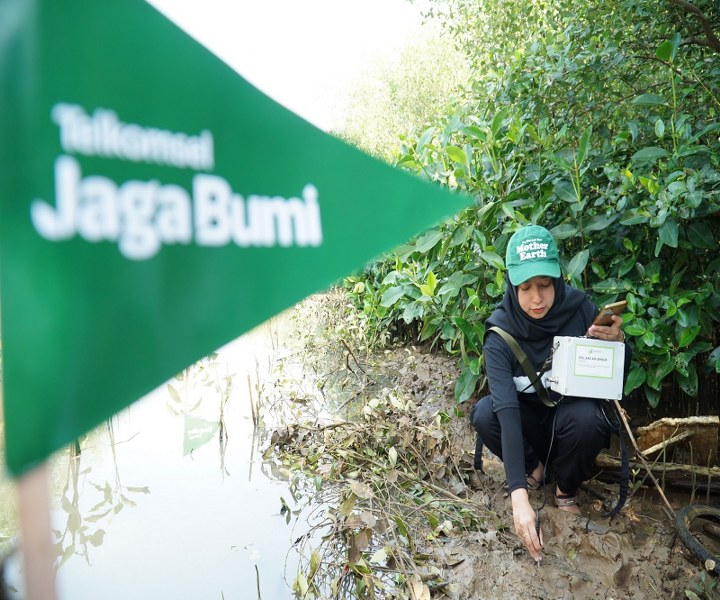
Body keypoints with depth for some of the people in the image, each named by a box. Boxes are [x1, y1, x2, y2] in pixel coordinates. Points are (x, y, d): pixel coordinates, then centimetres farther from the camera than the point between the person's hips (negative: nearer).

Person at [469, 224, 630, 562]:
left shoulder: (579, 308, -20)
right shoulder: (500, 334, -24)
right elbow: (507, 410, -35)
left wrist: (617, 342, -33)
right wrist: (519, 496, -45)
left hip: (572, 415, 0)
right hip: (529, 418, 0)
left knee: (586, 418, -34)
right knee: (483, 414, -30)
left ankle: (566, 492, -2)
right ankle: (534, 468, 2)